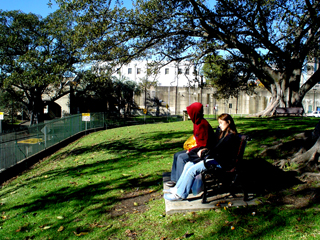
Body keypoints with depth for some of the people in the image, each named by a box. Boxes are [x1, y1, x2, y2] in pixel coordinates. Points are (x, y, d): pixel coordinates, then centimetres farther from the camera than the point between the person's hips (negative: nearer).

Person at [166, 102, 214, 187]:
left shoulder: (203, 124, -22)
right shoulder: (197, 122, 8)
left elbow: (203, 144, -23)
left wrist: (190, 150, -16)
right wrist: (190, 148, 5)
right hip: (197, 148, 10)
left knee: (182, 157, -21)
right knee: (176, 155, 6)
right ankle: (174, 179, 11)